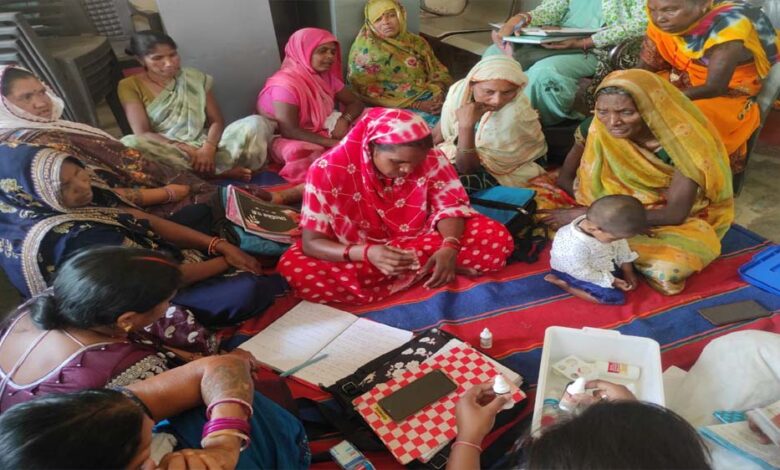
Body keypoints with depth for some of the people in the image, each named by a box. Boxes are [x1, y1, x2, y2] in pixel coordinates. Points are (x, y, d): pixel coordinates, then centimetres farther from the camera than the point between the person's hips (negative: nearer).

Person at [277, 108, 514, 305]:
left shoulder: (431, 159, -17)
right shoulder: (328, 170, -24)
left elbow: (449, 205, -9)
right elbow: (311, 243, -22)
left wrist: (450, 247, -33)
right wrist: (367, 253, -41)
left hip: (420, 242, 1)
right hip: (360, 254, 0)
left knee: (497, 239, -18)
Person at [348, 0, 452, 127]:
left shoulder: (416, 42, 13)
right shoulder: (365, 48, -3)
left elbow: (440, 72, 14)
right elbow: (369, 93, -9)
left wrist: (438, 92, -11)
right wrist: (415, 104, -16)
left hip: (428, 100, 6)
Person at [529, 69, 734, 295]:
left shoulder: (682, 141, -26)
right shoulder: (595, 128, -19)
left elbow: (674, 214, -27)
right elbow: (565, 178, -9)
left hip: (663, 220, -2)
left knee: (669, 269, -36)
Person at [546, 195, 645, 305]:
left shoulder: (606, 225, -23)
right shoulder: (574, 247, -44)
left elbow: (621, 245, -2)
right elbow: (583, 273, -27)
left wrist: (628, 271, 0)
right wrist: (611, 281, -16)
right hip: (578, 273, -8)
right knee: (616, 298, -11)